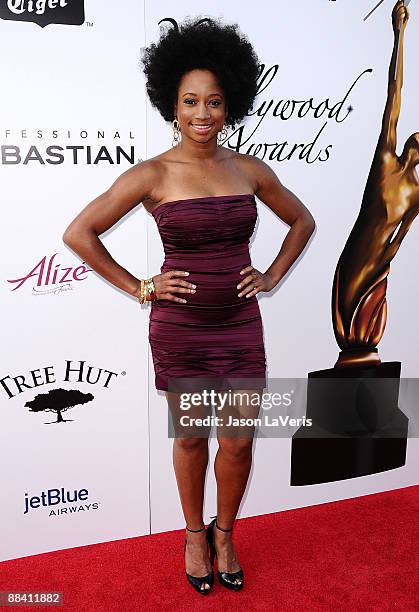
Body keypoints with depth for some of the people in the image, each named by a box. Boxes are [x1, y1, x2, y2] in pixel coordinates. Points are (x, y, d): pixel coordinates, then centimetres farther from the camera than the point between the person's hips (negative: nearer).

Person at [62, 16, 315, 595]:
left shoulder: (250, 170, 0)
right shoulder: (152, 174, -9)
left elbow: (303, 221, 15)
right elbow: (79, 232, -7)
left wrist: (272, 276, 5)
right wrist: (138, 287, -7)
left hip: (240, 325, 2)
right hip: (179, 329, -2)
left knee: (239, 442, 9)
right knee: (190, 438, 14)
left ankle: (224, 532, 36)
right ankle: (194, 533, 39)